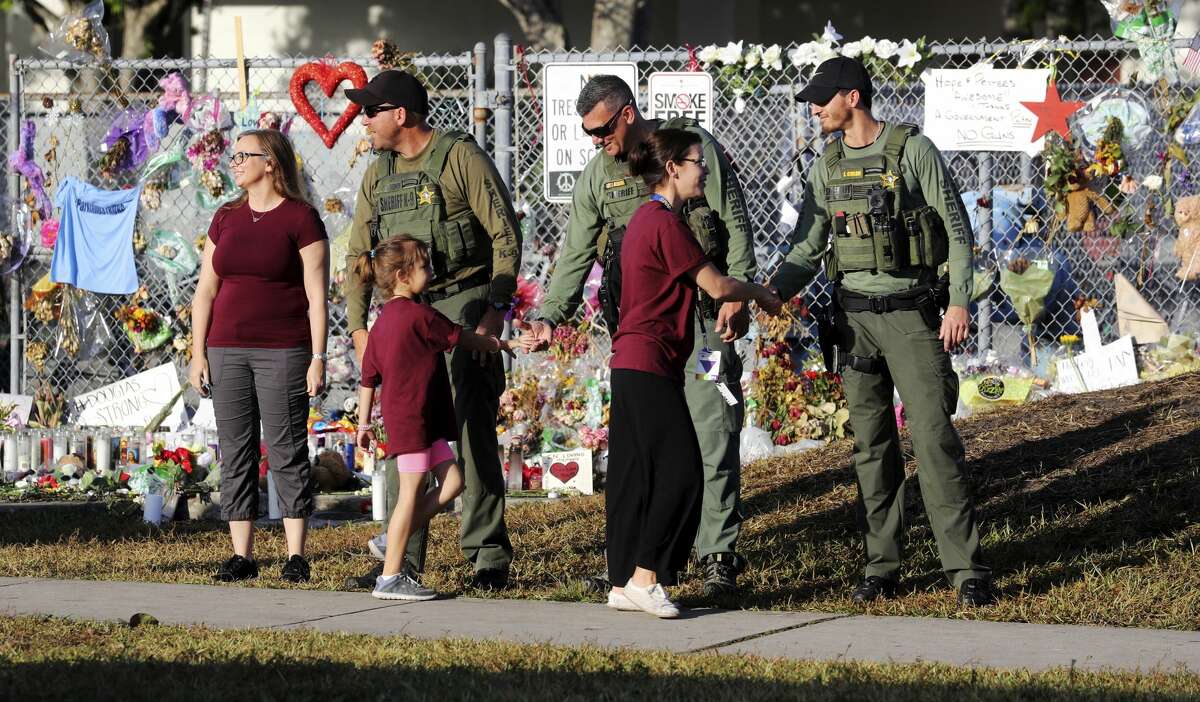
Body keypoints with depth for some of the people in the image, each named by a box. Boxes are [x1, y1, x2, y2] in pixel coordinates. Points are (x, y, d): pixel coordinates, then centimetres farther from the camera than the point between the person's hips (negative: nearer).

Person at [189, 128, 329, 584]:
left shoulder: (300, 219, -3)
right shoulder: (226, 219, 13)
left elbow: (316, 294, -5)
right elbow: (206, 291, 14)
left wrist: (318, 358, -10)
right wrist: (198, 353, 7)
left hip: (282, 352, -5)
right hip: (227, 350, 5)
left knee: (287, 453, -4)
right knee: (235, 453, 4)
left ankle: (296, 555, -1)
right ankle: (242, 556, 7)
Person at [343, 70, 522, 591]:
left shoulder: (461, 158, -6)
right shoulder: (378, 175, 13)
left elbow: (505, 235, -9)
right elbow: (359, 255, 16)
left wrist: (497, 308, -16)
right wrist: (358, 326, 7)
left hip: (463, 305, -6)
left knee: (471, 431, -7)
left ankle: (488, 557, -4)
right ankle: (404, 557, 8)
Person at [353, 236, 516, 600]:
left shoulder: (383, 321, 13)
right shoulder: (418, 315, -13)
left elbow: (368, 377, 15)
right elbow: (459, 338, 0)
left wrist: (364, 423, 19)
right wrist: (496, 343, 17)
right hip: (412, 417, -9)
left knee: (451, 481, 10)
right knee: (411, 492, -5)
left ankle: (392, 543, 11)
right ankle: (391, 577, -2)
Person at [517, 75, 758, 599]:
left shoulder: (693, 147, -3)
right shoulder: (598, 174, 10)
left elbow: (736, 225, -3)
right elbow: (576, 253, 13)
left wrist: (737, 295, -10)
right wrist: (550, 315, 2)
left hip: (700, 315, -4)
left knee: (712, 432, -7)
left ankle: (719, 556, -5)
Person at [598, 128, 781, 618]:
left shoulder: (646, 219, 17)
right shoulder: (665, 222, -14)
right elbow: (716, 286, -12)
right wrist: (762, 295, 5)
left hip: (630, 364, 10)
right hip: (651, 363, -10)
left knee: (634, 476, 10)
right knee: (680, 471, -9)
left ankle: (623, 584, 11)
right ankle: (645, 578, -10)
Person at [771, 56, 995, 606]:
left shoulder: (913, 150, -5)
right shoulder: (827, 168, 10)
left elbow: (957, 228, -5)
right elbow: (807, 250, 13)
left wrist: (959, 301, -14)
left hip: (910, 311, -5)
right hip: (854, 314, 5)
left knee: (933, 436, -10)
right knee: (871, 443, 6)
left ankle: (966, 568, -11)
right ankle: (881, 568, 11)